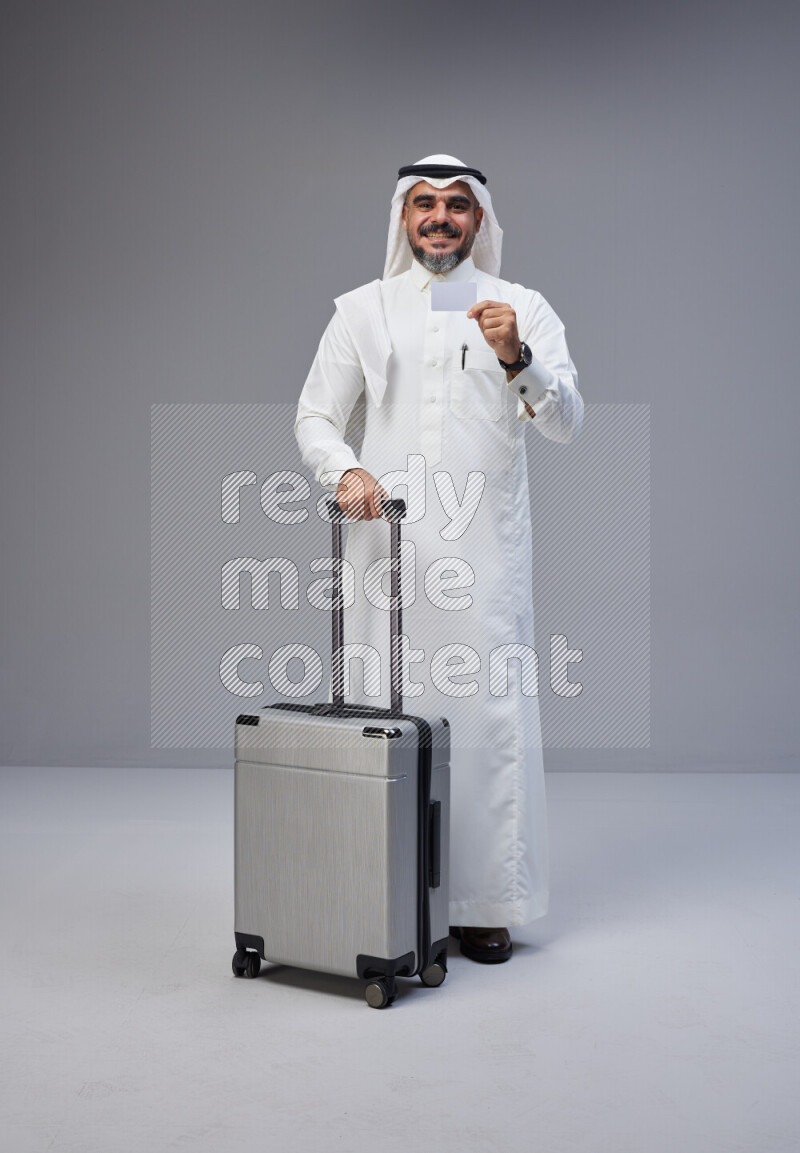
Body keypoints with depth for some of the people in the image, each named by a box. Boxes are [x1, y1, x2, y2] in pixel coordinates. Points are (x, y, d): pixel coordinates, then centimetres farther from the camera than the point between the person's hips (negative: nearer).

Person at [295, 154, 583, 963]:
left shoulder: (522, 308, 8)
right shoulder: (363, 310, 12)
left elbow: (565, 422, -3)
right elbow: (315, 416, 7)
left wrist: (518, 359, -22)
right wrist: (345, 471, -14)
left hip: (483, 550, -1)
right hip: (386, 547, 1)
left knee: (488, 716, -3)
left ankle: (484, 903, 9)